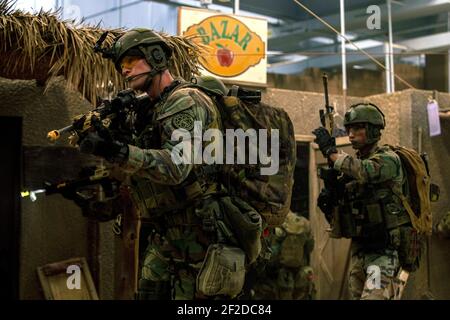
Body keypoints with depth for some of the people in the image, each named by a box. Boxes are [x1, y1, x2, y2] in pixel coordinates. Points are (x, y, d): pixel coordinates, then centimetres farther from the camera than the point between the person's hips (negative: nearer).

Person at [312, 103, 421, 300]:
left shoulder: (388, 159, -8)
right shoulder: (353, 163, 13)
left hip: (386, 249, -7)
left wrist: (330, 151, -18)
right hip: (360, 250, 8)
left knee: (373, 296, -22)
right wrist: (328, 202, -4)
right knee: (357, 295, 10)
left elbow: (363, 172, -29)